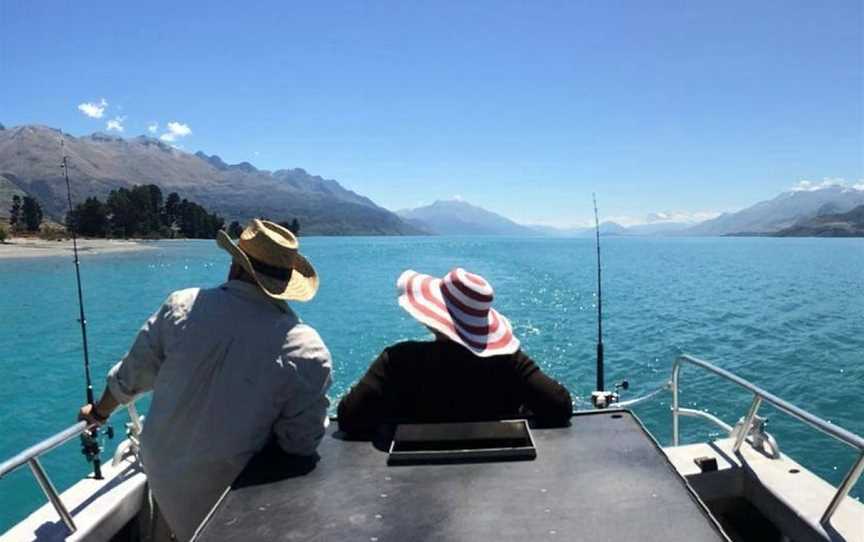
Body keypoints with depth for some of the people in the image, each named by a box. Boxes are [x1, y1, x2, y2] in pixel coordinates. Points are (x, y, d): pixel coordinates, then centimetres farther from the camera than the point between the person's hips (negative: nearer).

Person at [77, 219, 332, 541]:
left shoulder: (182, 307, -16)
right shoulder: (307, 351, -26)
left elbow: (131, 375, 0)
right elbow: (301, 445, -17)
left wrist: (99, 412, 20)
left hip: (161, 472, 3)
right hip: (224, 497, -3)